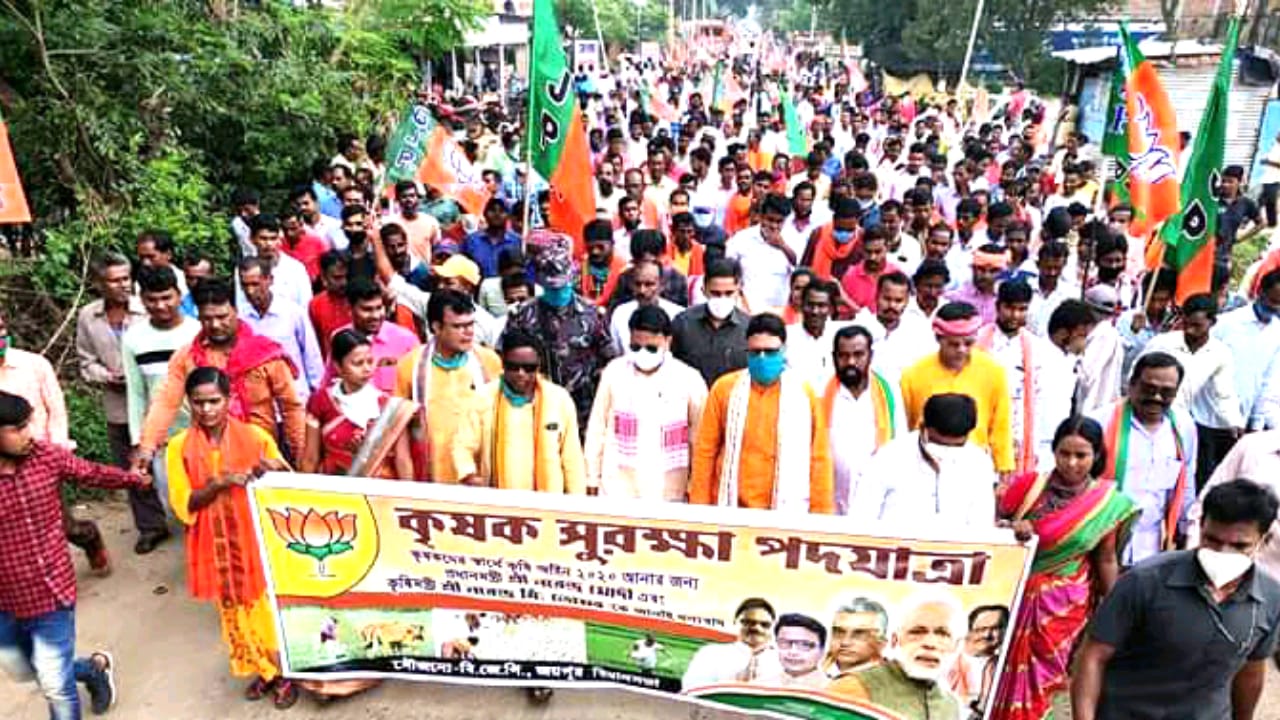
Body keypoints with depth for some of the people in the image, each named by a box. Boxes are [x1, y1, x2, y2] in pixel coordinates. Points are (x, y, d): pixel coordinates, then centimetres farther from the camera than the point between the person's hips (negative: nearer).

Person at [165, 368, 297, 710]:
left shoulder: (256, 436, -7)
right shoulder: (180, 447, -5)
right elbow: (184, 505, -8)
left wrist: (274, 473, -21)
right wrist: (220, 483, -23)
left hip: (258, 539, -1)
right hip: (217, 546, 2)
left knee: (269, 603, 6)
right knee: (235, 608, 14)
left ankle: (284, 673, 24)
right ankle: (263, 671, 32)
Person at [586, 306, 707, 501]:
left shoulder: (689, 380, -7)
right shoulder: (614, 373, -4)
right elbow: (597, 429, 4)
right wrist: (593, 479, 7)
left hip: (668, 495, -1)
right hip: (616, 492, 1)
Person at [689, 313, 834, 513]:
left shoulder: (804, 394, 1)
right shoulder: (724, 388, 1)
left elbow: (819, 458, 3)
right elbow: (705, 451, 4)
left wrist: (821, 515, 1)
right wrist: (700, 509, 3)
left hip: (786, 511, 0)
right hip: (731, 508, 1)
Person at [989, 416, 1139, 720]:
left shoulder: (1108, 502, -6)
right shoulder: (1028, 485, -8)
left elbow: (1106, 561, 2)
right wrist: (1011, 529, -20)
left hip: (1066, 606, 0)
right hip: (1017, 597, 0)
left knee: (1040, 682, 12)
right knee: (1008, 676, 10)